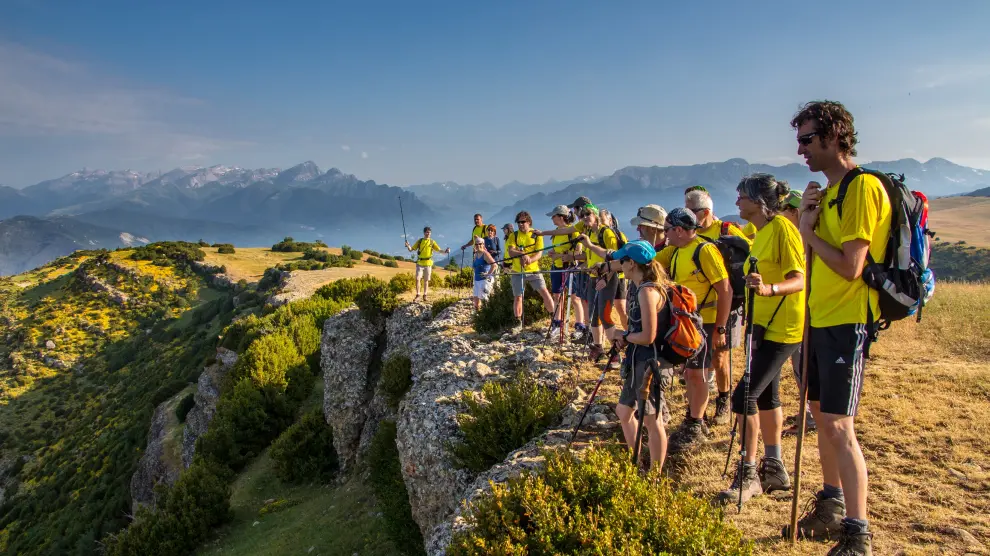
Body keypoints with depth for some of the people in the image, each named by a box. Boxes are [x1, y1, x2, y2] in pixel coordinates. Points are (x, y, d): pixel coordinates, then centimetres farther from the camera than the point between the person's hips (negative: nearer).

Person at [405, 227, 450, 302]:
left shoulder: (432, 242, 4)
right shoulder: (419, 241, 5)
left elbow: (439, 250, -2)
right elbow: (412, 249, 4)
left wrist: (445, 251, -21)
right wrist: (408, 246, -17)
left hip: (428, 263, 0)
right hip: (420, 263, 0)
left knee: (426, 280, 6)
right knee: (417, 279, -8)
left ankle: (425, 295, 14)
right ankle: (417, 295, 2)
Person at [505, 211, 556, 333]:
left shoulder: (536, 235, 1)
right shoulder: (514, 236, 4)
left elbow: (539, 253, -9)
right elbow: (511, 252, -9)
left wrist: (529, 260, -28)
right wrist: (522, 254, -28)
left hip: (533, 270, -2)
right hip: (518, 271, 2)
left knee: (544, 292, -11)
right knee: (518, 297, 6)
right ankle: (518, 323, 18)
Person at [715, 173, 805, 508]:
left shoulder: (782, 228, -15)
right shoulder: (761, 232, 13)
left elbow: (799, 280, -21)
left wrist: (769, 289, -37)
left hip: (782, 328, -10)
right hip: (763, 325, 10)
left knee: (745, 394, -12)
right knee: (766, 395, 15)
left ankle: (748, 475, 0)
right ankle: (773, 468, 27)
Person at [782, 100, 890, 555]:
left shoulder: (862, 187, -15)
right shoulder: (828, 190, 15)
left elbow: (850, 267, -22)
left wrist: (809, 232, -8)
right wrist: (806, 221, -2)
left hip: (847, 321, -9)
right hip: (819, 317, 9)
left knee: (837, 425, -8)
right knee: (821, 414, 16)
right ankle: (831, 506, 31)